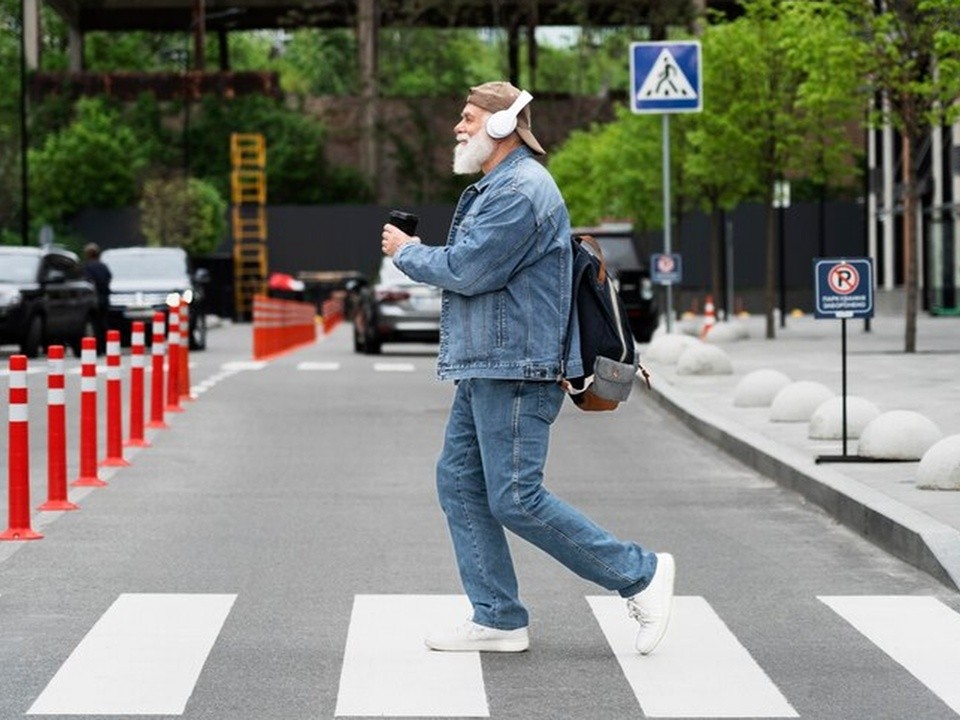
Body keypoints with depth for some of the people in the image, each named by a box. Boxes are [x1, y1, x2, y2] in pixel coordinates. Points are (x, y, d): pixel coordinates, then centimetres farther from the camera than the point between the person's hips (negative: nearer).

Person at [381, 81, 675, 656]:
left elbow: (466, 270, -20)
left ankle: (639, 574, 0)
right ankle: (499, 618, 12)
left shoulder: (521, 190, -16)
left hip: (515, 371, -11)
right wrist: (417, 252, 11)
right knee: (460, 483, 9)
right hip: (486, 370, 11)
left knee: (515, 499, -10)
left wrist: (406, 253, -5)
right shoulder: (495, 188, 20)